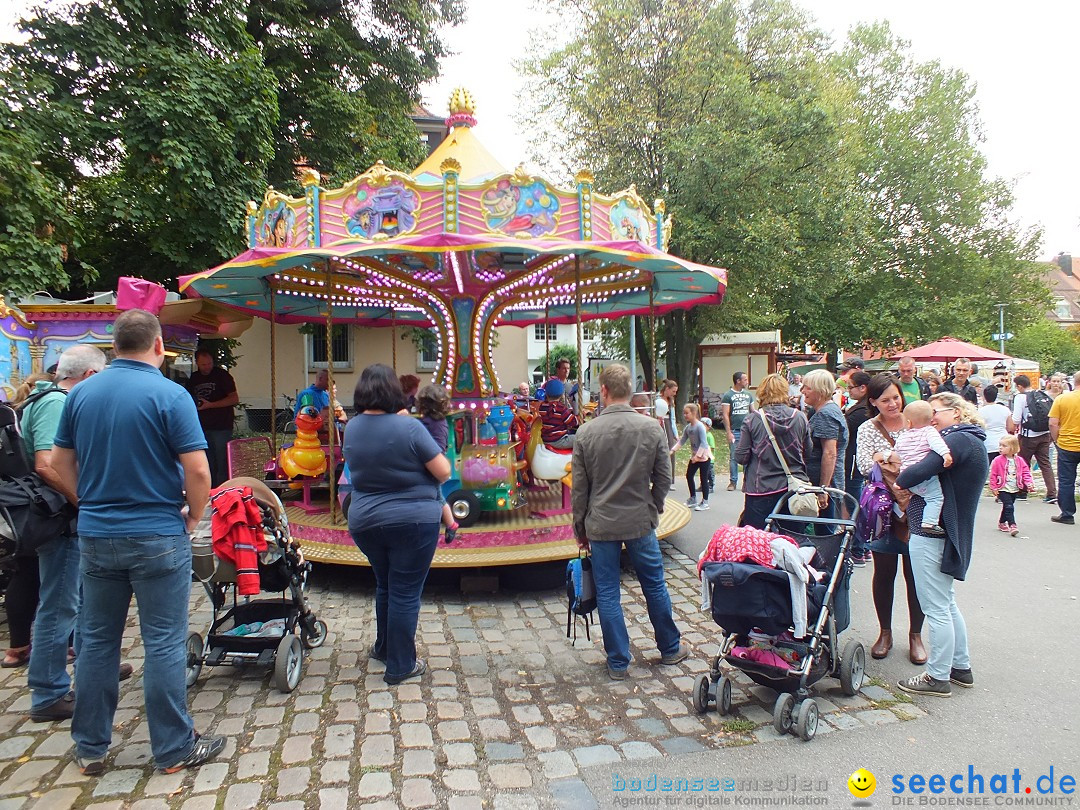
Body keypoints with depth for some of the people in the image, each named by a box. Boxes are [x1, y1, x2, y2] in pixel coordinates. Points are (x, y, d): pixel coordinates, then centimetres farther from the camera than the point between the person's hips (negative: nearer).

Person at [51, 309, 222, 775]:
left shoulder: (81, 393, 3)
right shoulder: (169, 395, -14)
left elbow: (61, 462, 10)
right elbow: (197, 471, -18)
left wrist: (92, 503, 16)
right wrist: (193, 517, -2)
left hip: (95, 536, 5)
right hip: (158, 537, -5)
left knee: (96, 641, 16)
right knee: (164, 644, 4)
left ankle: (90, 748, 28)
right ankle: (173, 749, 15)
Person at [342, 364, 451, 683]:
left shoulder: (351, 428, 0)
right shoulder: (408, 427, -18)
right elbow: (443, 471, -14)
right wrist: (420, 478, 6)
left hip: (365, 522, 6)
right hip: (413, 521, -6)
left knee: (385, 585, 25)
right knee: (405, 592, 5)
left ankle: (384, 646, 41)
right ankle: (400, 666, 15)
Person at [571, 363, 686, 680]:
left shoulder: (587, 432, -9)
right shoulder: (652, 428, -7)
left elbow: (579, 488, -3)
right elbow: (664, 479, 0)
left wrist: (580, 527, 9)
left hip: (601, 525, -1)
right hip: (641, 523, 1)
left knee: (607, 594, 9)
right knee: (654, 586, 17)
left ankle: (618, 662, 18)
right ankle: (670, 648, 34)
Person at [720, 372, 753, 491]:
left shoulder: (748, 394, 13)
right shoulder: (727, 395, -3)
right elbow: (725, 415, -7)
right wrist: (729, 432, -13)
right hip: (734, 431, -4)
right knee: (733, 458, 2)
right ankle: (733, 481, 10)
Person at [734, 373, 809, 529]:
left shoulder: (752, 420, -8)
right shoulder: (800, 418, -1)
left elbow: (741, 457, -6)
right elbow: (808, 455, 6)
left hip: (761, 490, -2)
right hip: (793, 488, 3)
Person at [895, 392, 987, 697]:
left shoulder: (959, 440, -19)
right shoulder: (973, 442, 15)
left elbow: (922, 470, -30)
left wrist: (899, 482, -11)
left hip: (931, 535, -11)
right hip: (948, 534, 11)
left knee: (936, 609, -1)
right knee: (948, 604, 21)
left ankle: (938, 677, 9)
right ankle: (961, 667, 32)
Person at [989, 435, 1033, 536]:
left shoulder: (1019, 461, 2)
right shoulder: (997, 460, -10)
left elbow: (1025, 472, 6)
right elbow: (993, 474, -7)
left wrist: (1029, 483, -9)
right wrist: (993, 488, -8)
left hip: (1015, 489, 5)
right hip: (1003, 489, -5)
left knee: (1007, 507, 17)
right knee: (1009, 507, -16)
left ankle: (1002, 523, 34)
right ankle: (1012, 525, -18)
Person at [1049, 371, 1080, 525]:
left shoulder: (1061, 399, -5)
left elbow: (1053, 424, -7)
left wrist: (1057, 441, 6)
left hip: (1066, 447, 0)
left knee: (1066, 482, 7)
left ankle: (1067, 514, 12)